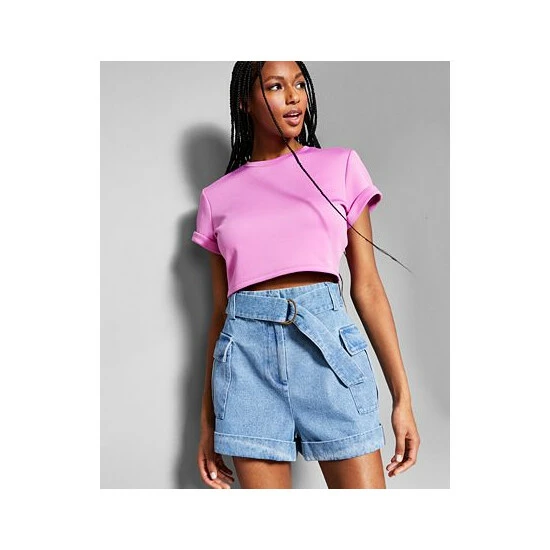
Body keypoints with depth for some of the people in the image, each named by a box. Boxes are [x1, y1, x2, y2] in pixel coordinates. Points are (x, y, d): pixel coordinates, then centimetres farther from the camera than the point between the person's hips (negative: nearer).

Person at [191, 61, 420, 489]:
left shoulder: (341, 166, 9)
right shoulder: (217, 197, 12)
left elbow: (367, 287, 6)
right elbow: (220, 311, 14)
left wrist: (402, 396, 1)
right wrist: (208, 420, 13)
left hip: (328, 344, -1)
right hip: (245, 354, 1)